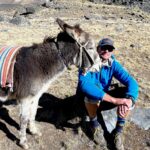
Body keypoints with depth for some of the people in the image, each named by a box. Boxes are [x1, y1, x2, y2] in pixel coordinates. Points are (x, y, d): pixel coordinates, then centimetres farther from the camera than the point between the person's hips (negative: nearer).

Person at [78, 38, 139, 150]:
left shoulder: (114, 64, -12)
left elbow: (131, 81, -21)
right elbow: (84, 84, -44)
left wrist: (129, 100, -45)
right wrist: (114, 100, -51)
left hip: (104, 98, 4)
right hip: (89, 100, -4)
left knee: (129, 92, -19)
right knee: (92, 92, -38)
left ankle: (118, 131, -5)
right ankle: (93, 122, -7)